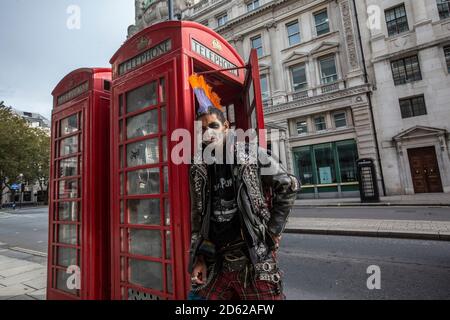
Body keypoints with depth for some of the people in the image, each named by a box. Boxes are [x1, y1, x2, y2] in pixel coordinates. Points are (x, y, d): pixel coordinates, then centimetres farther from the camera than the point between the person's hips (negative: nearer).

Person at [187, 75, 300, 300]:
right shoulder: (199, 171, 6)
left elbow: (289, 186, 0)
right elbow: (197, 217, 10)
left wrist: (273, 230, -2)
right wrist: (199, 258, 4)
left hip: (255, 261, -3)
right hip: (217, 263, 4)